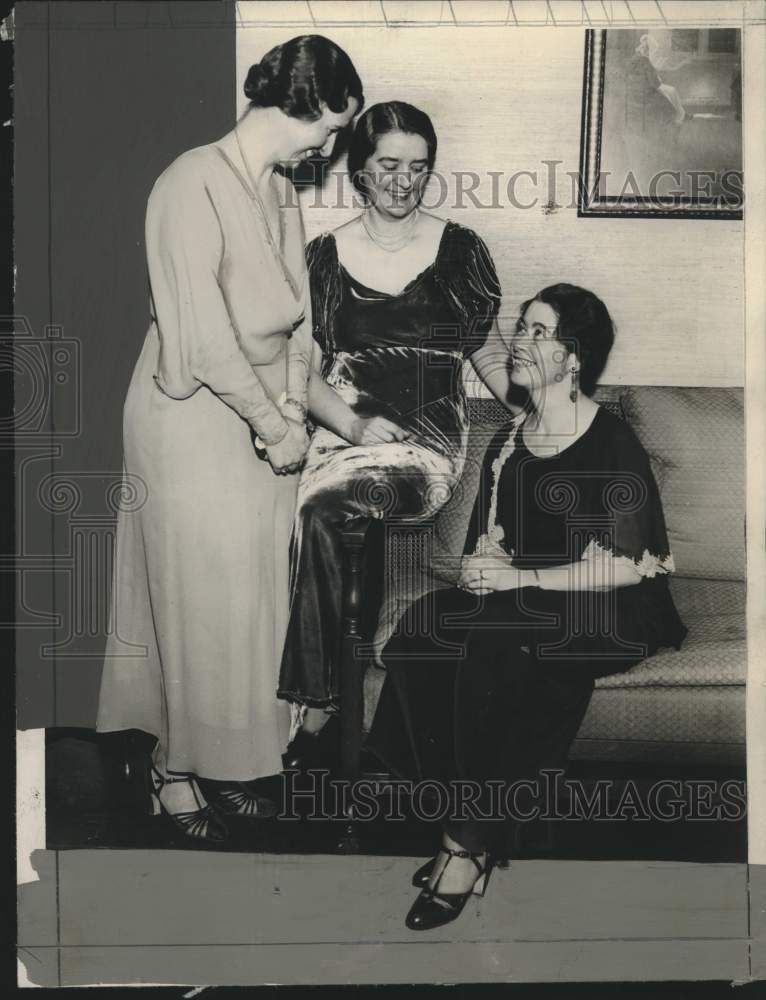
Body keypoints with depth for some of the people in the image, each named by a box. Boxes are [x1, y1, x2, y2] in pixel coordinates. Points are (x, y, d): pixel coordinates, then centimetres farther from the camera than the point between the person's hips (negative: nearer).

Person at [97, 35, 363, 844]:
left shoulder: (281, 191, 8)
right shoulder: (194, 184, -17)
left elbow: (296, 314, 10)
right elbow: (202, 336, -22)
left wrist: (291, 407, -3)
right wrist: (276, 427, -16)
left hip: (262, 421, 7)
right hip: (194, 420, -7)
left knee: (253, 592, 12)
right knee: (196, 596, 3)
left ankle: (226, 759, 27)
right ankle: (173, 767, 22)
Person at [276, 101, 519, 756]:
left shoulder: (460, 249, 5)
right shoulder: (327, 255, 8)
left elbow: (487, 355, 12)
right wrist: (357, 425, -11)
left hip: (430, 440, -2)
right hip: (346, 430, 2)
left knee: (314, 508, -29)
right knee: (317, 520, -31)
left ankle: (314, 705, -19)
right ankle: (321, 699, -16)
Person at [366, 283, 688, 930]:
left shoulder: (613, 446, -9)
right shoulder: (510, 441, 12)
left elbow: (624, 567, -13)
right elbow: (490, 541, 16)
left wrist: (521, 577, -18)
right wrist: (482, 566, -9)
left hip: (608, 614, -6)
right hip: (521, 604, 6)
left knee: (488, 652, -32)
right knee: (420, 631, -21)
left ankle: (470, 844, -17)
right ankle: (469, 825, -13)